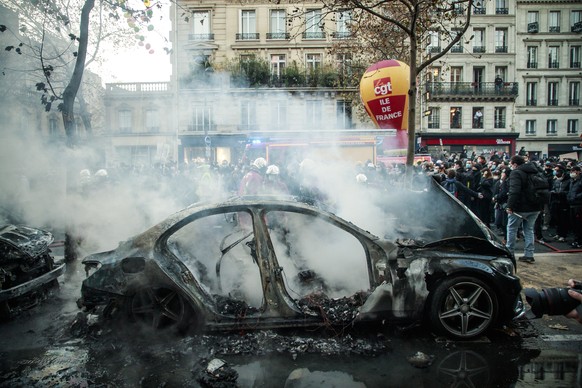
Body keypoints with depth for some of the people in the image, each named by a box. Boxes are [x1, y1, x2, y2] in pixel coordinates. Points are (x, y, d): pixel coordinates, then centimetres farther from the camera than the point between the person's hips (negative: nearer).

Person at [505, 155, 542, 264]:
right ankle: (529, 255, 13)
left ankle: (509, 252, 12)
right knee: (529, 230, 13)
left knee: (512, 228, 7)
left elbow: (514, 191, -25)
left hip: (520, 207, -7)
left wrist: (510, 206, -24)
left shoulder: (516, 173, -13)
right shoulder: (535, 172, 14)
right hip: (535, 207, 7)